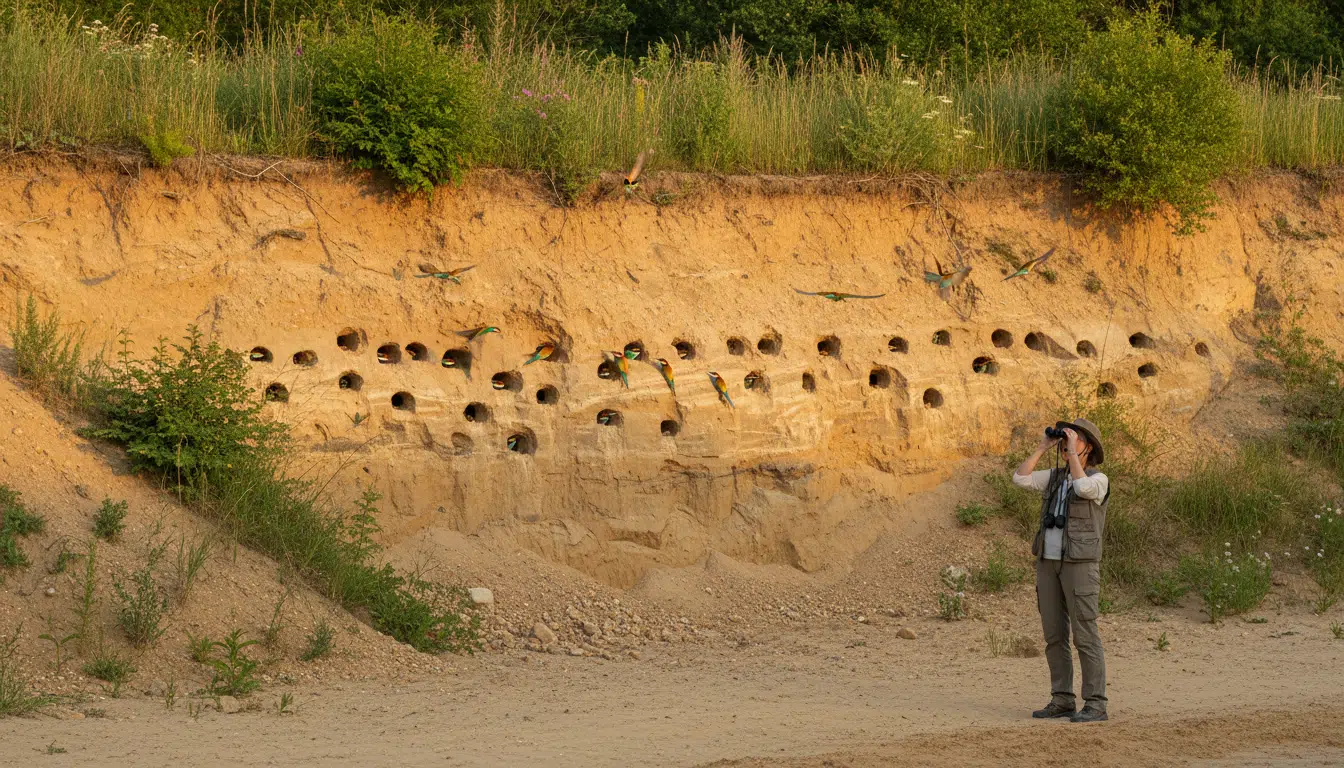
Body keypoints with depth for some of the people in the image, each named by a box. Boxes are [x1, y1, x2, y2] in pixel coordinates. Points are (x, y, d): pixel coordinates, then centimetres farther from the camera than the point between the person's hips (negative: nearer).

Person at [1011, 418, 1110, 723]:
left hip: (1080, 564, -7)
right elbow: (1020, 478, 3)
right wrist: (1044, 447, 3)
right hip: (1048, 563, 7)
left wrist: (1072, 451, -16)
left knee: (1084, 636, -8)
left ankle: (1095, 704, -6)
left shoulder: (1098, 480, -5)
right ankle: (1062, 701, 12)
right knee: (1054, 635, 6)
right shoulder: (1054, 477, 15)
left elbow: (1082, 487, -27)